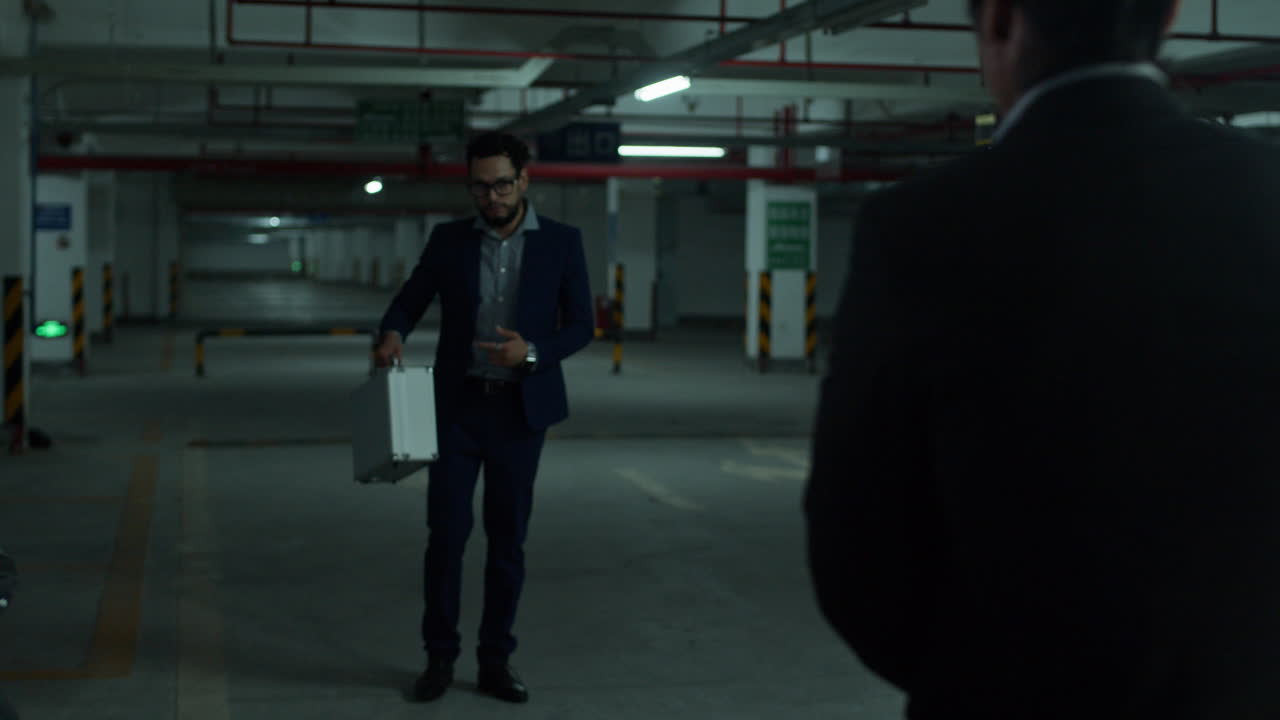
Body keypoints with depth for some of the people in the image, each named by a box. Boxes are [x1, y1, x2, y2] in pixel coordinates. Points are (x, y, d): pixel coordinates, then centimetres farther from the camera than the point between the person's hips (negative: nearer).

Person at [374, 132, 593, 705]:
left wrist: (533, 351, -17)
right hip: (456, 404, 0)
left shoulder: (561, 242, 0)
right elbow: (410, 299, 7)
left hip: (521, 409, 0)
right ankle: (439, 657, 10)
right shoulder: (448, 240, 3)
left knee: (508, 538, 5)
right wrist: (393, 333, -17)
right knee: (446, 531, -2)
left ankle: (496, 660, 15)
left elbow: (580, 325, 1)